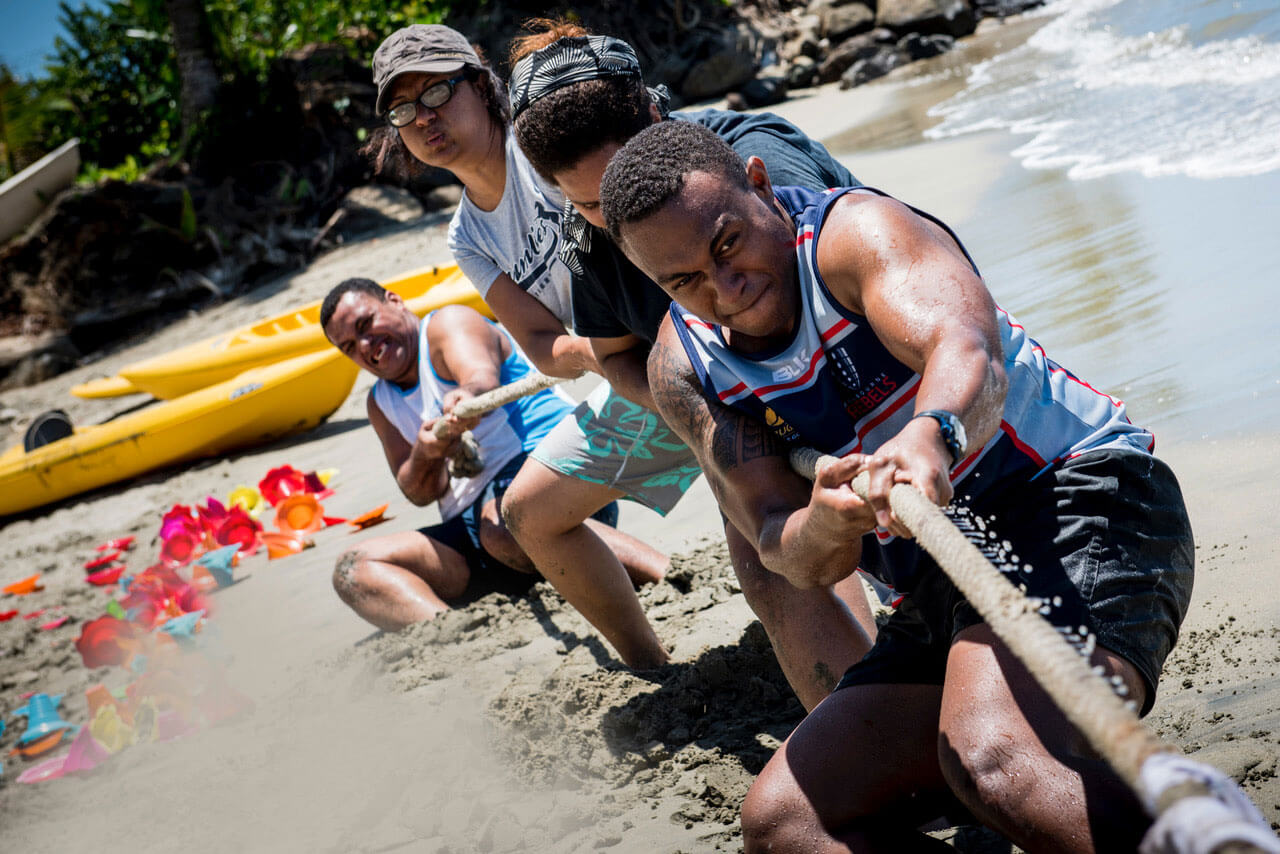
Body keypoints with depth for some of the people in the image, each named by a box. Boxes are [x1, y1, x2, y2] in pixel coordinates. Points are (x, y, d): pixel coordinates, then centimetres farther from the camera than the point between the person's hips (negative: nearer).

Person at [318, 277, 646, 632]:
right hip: (468, 524, 7)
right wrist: (424, 453, -14)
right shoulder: (381, 403, 23)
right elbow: (421, 493, 10)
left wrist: (465, 397, -43)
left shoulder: (449, 323, 5)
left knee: (504, 523, -41)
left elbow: (484, 379, -18)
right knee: (355, 568, -13)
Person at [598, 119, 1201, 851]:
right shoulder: (685, 369, 3)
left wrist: (931, 436, -58)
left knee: (992, 760, -36)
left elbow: (970, 348, -34)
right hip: (939, 587, 8)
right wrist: (829, 524, -32)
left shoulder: (856, 230, -13)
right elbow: (785, 550, -7)